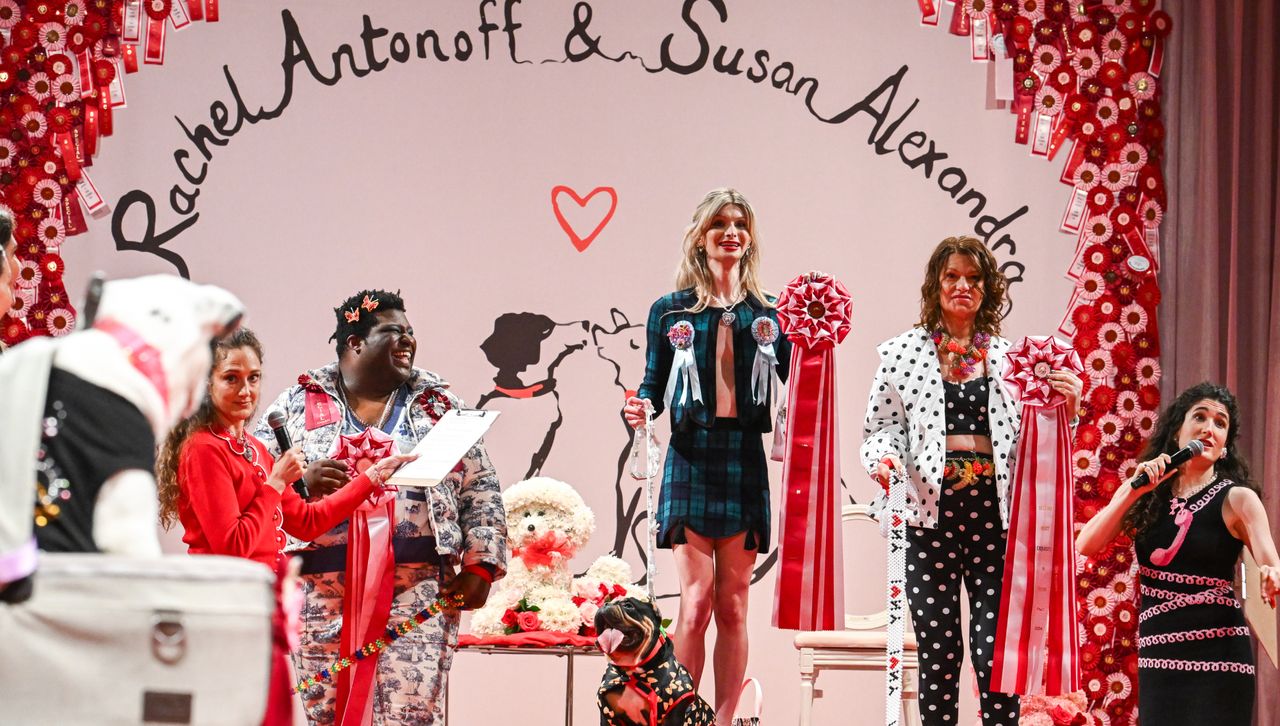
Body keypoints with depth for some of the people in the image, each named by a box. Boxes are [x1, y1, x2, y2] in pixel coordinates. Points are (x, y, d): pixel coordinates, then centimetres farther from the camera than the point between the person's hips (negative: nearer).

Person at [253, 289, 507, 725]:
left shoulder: (440, 406, 15)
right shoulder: (297, 406, 11)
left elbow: (481, 493, 13)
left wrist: (480, 565, 2)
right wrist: (300, 481, -14)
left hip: (418, 590, 0)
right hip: (325, 590, 0)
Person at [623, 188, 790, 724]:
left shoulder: (768, 315, 10)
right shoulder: (671, 311, 7)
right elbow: (655, 386, 9)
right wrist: (642, 409, -12)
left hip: (745, 462, 2)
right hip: (690, 460, -2)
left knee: (733, 607, 4)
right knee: (696, 603, -8)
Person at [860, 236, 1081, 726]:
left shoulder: (1009, 358, 12)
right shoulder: (903, 353, 8)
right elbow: (880, 427, 8)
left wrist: (1064, 408, -2)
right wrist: (882, 458, -13)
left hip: (995, 517, 1)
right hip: (930, 517, -1)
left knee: (994, 652, -5)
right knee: (939, 652, 2)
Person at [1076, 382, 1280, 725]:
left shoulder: (1236, 499, -3)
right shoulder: (1142, 495, 7)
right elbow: (1086, 546, -4)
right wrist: (1134, 491, -13)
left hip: (1217, 655, -3)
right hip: (1157, 656, 3)